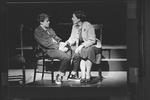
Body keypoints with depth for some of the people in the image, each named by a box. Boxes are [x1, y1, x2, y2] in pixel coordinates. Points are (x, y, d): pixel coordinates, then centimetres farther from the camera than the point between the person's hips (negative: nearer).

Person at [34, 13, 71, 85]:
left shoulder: (50, 29, 25)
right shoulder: (37, 32, -2)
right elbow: (46, 43, -12)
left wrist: (60, 42, 1)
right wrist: (58, 47, -16)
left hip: (58, 46, 8)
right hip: (50, 50, -8)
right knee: (66, 57, -30)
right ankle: (59, 76, -13)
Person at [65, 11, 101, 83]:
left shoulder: (88, 26, -19)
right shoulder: (74, 26, 1)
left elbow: (92, 40, -21)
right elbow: (73, 38, 3)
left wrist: (82, 46, -32)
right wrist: (68, 42, -19)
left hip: (93, 45, -5)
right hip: (82, 46, 5)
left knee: (87, 50, -37)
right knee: (80, 52, -29)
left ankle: (88, 75, -33)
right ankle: (83, 75, -33)